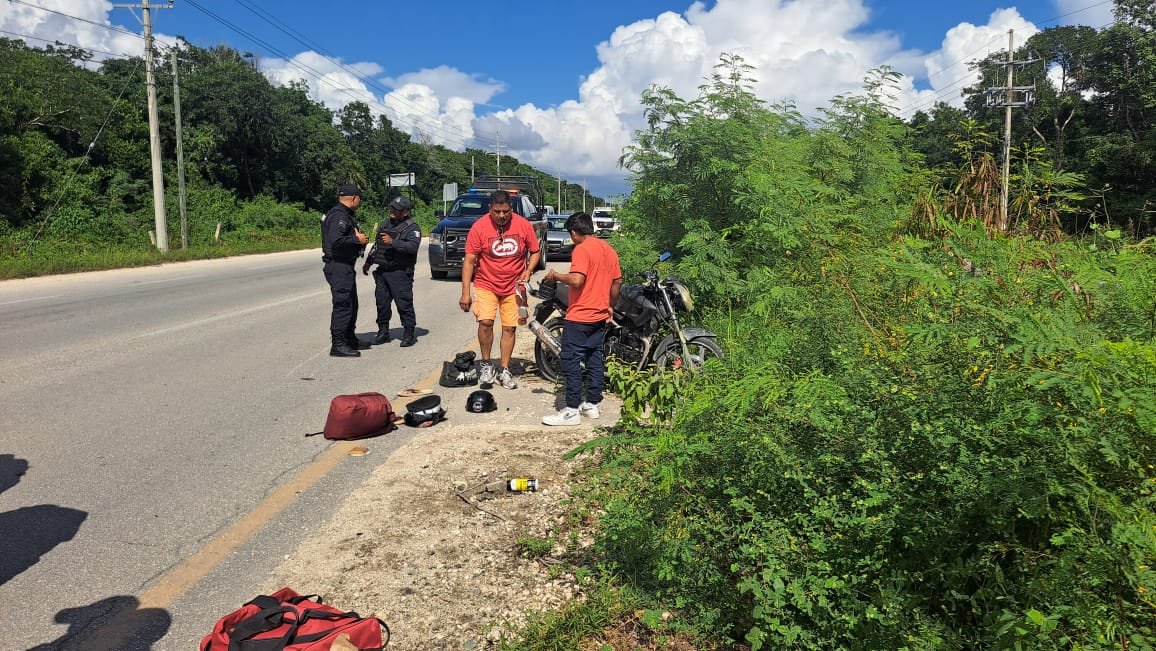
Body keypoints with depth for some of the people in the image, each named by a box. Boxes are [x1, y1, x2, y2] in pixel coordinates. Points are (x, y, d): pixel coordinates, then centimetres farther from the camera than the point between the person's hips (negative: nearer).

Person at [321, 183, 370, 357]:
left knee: (352, 304, 18)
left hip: (345, 266, 11)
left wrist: (358, 237, 9)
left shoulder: (346, 215, 17)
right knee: (343, 305, -9)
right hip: (338, 266, -11)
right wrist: (357, 240, -19)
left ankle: (350, 339, 30)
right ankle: (338, 345, -5)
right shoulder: (339, 216, -17)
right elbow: (336, 240, -29)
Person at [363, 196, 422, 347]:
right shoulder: (384, 224, 17)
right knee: (382, 302, 9)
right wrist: (368, 262, 25)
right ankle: (383, 332, 20)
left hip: (400, 273, -7)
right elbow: (376, 245, 26)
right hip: (382, 271, 7)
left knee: (404, 303, -6)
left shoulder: (412, 228, -6)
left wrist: (393, 242, -27)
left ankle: (409, 334, 2)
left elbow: (413, 247, -22)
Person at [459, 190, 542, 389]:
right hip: (486, 285, -2)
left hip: (513, 287, 2)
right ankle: (486, 364, 2)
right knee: (485, 321, -19)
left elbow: (535, 252, 7)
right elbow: (469, 260, -10)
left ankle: (504, 370, 18)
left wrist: (527, 272, -12)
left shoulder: (523, 225, -6)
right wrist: (465, 293, -14)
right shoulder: (479, 227, -11)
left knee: (510, 327, 3)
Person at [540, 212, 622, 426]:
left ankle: (572, 411, -3)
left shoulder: (582, 249, -15)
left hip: (580, 317, -9)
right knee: (595, 360, 13)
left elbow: (576, 280, -27)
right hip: (601, 316, 9)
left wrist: (555, 275, -11)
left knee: (571, 361, -4)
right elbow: (617, 281, 14)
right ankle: (592, 404, 19)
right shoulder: (609, 249, 11)